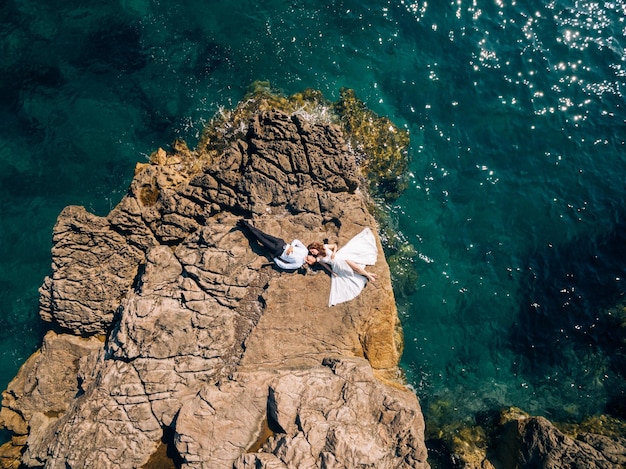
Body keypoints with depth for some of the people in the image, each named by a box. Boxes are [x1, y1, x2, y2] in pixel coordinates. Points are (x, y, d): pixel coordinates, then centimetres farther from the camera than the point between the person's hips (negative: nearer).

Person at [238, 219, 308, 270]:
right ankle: (247, 225, 13)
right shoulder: (305, 251, -7)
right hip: (282, 244, 4)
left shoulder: (298, 264, -20)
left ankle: (246, 226, 10)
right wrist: (291, 246, -17)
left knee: (262, 239, -4)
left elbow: (284, 266, -19)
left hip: (278, 252, -4)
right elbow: (296, 241, 1)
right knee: (264, 235, 0)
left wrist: (274, 258, -14)